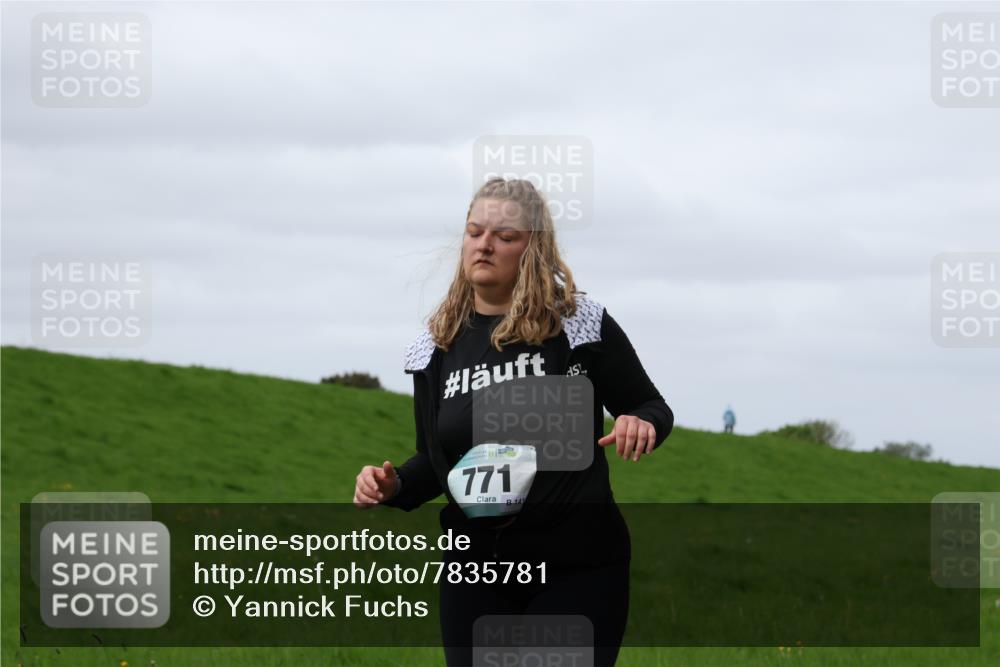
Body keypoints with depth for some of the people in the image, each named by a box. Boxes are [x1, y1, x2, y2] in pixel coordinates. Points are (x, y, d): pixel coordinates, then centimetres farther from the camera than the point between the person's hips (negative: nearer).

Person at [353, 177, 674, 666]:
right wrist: (394, 485, -5)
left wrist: (642, 425, -18)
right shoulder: (438, 348, 6)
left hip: (578, 569, -3)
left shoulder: (580, 325, -3)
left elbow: (651, 408, 6)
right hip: (476, 570, 3)